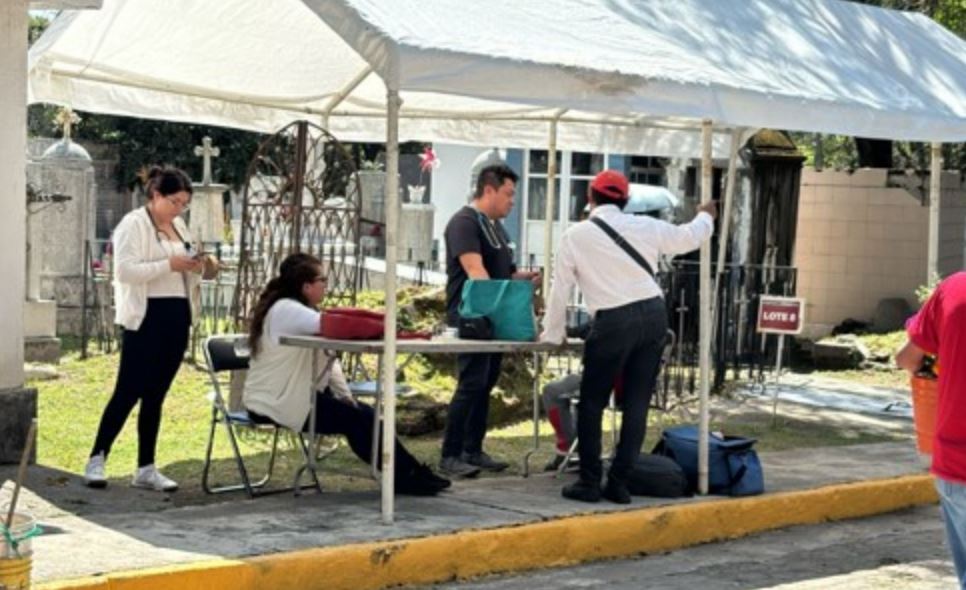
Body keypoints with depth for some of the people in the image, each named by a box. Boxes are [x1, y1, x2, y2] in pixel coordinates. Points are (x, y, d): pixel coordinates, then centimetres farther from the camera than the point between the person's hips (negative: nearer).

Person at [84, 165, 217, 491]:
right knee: (128, 391, -6)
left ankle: (146, 468, 13)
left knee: (155, 395, 9)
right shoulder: (133, 224, -7)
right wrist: (170, 265, -23)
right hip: (146, 317, -7)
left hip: (177, 317, 7)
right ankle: (97, 459, 4)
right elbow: (125, 270, -19)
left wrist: (199, 266, 2)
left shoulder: (179, 226, 16)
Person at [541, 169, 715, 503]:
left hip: (613, 322, -4)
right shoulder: (645, 227, 7)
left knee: (592, 403, 8)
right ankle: (619, 482, 10)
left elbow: (561, 288, 6)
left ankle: (589, 482, 6)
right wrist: (705, 217, 45)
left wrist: (552, 333, 19)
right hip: (654, 313, 4)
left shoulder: (575, 236, 1)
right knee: (637, 403, 8)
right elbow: (688, 238, 22)